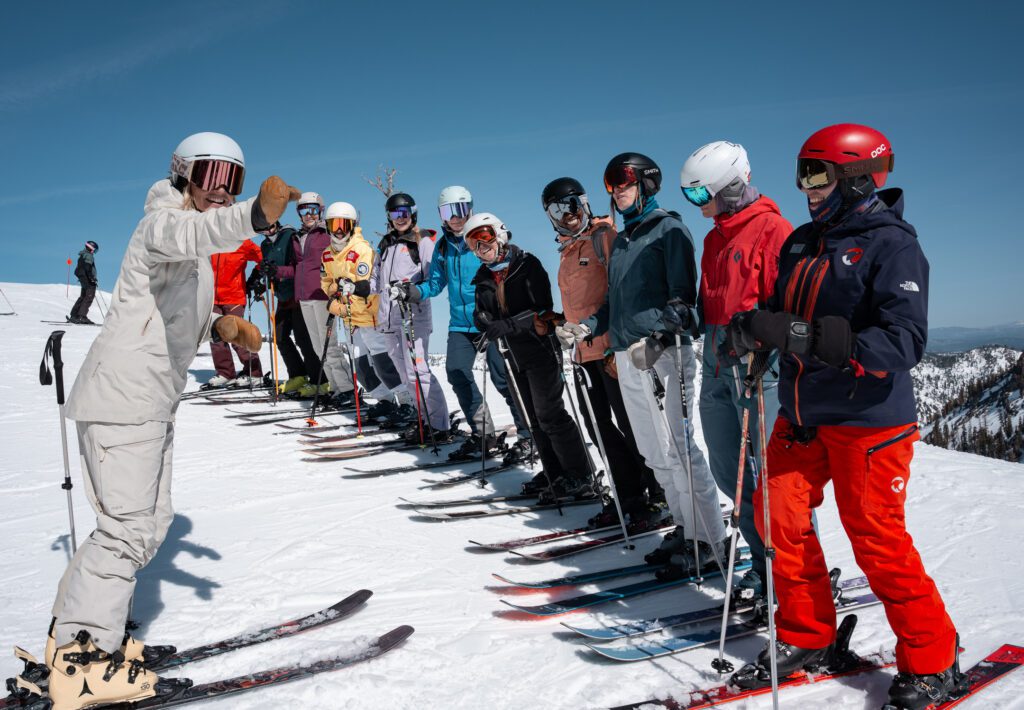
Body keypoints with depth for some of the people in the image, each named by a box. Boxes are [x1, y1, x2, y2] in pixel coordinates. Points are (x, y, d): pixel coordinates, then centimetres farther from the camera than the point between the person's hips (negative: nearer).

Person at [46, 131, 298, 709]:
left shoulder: (197, 250, 19)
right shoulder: (163, 222, -12)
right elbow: (188, 233, -37)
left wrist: (221, 324, -3)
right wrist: (255, 216, -56)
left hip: (153, 402, 10)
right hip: (123, 397, -10)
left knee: (151, 521, 16)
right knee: (129, 527, -9)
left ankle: (77, 630, 29)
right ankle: (82, 661, 2)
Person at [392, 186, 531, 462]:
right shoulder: (443, 246, 10)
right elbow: (436, 282, 13)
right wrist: (415, 291, -6)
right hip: (460, 323, 6)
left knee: (503, 378, -5)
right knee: (457, 374, -2)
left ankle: (528, 436, 9)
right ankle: (483, 435, 13)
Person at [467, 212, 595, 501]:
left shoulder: (527, 264, -7)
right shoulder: (483, 279, 11)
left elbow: (541, 310, -16)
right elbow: (484, 323, 1)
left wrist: (503, 325, -18)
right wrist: (525, 322, -16)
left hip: (540, 349, -7)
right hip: (514, 355, 7)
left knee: (549, 414, -10)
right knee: (536, 419, 9)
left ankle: (580, 477, -3)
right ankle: (555, 475, 17)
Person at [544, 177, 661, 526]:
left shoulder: (603, 236, -5)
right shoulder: (566, 251, 19)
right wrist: (564, 327, 19)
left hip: (612, 346, -8)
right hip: (585, 351, 9)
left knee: (629, 424, -3)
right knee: (599, 427, 10)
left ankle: (658, 494, 11)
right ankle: (628, 494, 20)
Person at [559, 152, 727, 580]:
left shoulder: (668, 229, -3)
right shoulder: (620, 241, 20)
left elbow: (682, 295, -11)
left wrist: (655, 339, -24)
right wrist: (588, 327, 9)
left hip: (662, 353, -8)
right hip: (626, 356, 8)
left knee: (676, 448, -8)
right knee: (654, 452, 10)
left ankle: (709, 541, 2)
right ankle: (685, 528, 21)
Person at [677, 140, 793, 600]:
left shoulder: (772, 229, -8)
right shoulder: (715, 237, 19)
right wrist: (689, 315, 6)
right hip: (716, 366, 9)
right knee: (728, 471, 12)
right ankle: (766, 562, 26)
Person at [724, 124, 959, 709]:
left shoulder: (892, 245, -12)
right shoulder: (801, 243, 11)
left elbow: (904, 341, -23)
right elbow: (782, 316, 16)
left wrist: (806, 337, -33)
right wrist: (753, 327, -9)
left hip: (869, 416, -7)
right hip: (804, 413, 7)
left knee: (876, 538, 0)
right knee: (779, 514, 5)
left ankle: (931, 659, 21)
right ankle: (807, 633, 24)